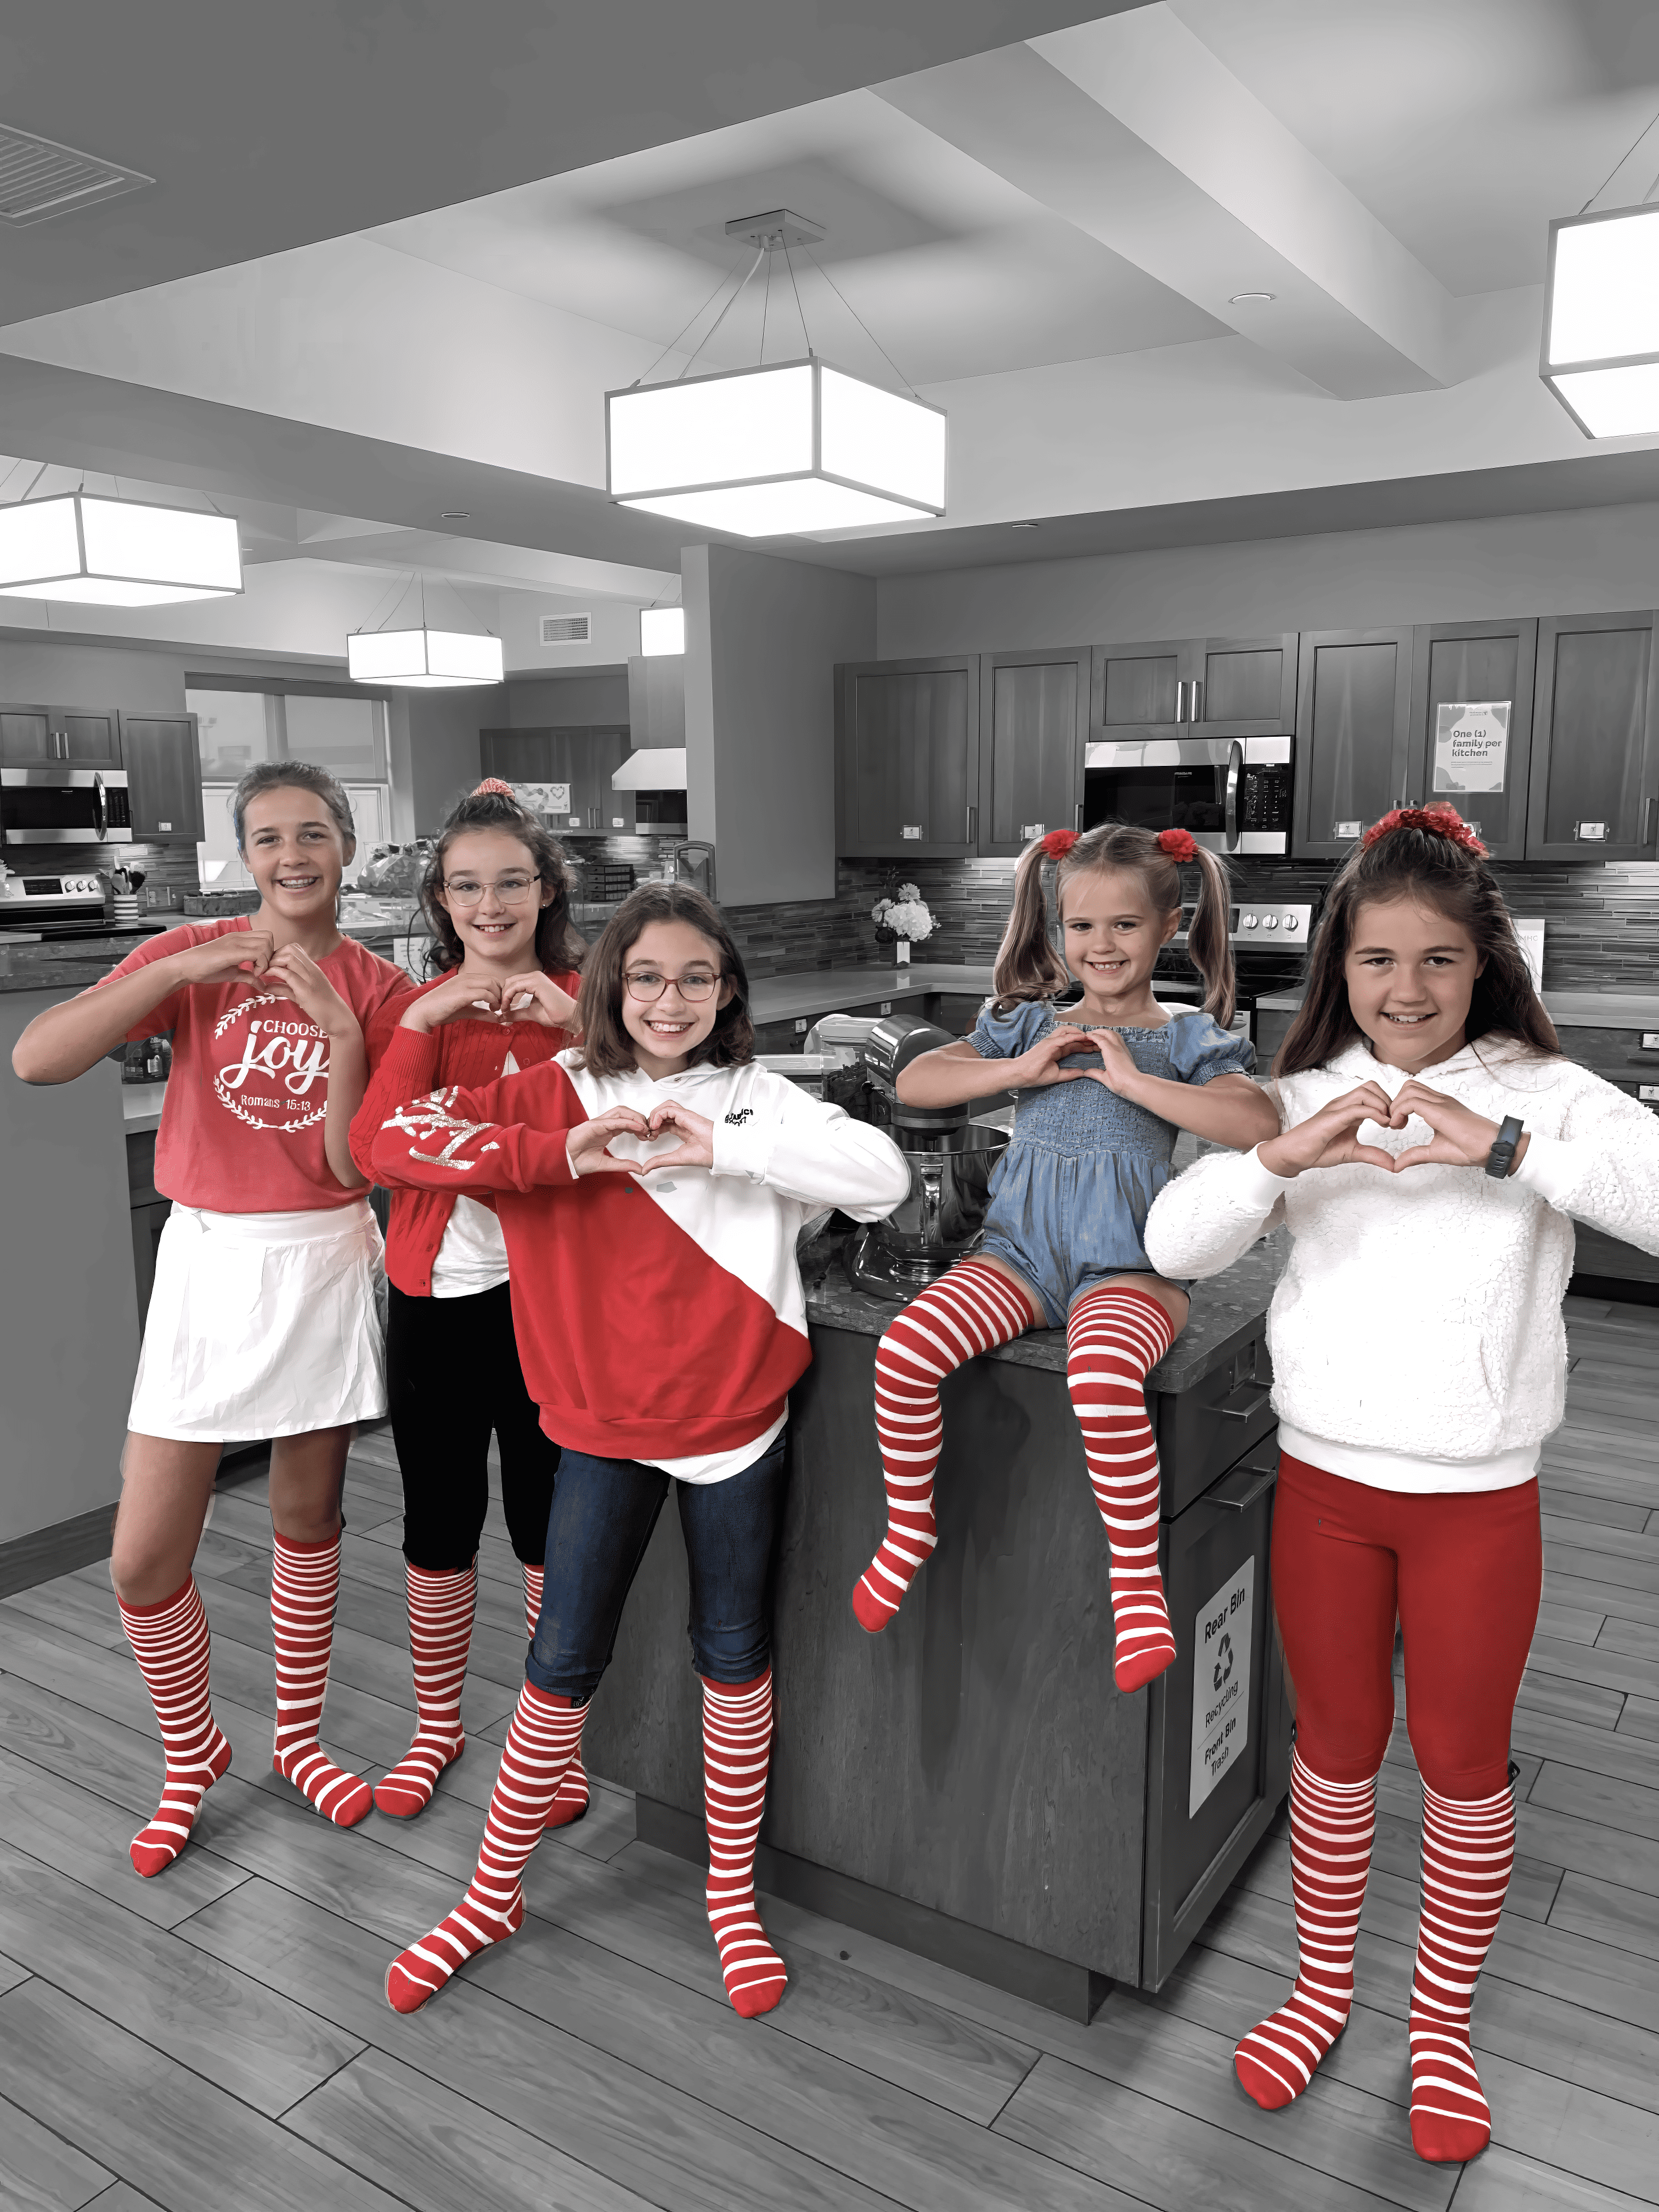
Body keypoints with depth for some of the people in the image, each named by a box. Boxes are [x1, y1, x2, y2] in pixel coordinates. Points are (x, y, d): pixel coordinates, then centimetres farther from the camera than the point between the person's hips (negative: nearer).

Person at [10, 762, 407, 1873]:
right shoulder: (191, 956, -4)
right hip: (210, 1261, 0)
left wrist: (342, 1031, -21)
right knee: (145, 1558, 2)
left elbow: (355, 1163, -9)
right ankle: (192, 1756, 29)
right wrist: (182, 969, -26)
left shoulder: (378, 987, -1)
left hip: (326, 1262, 1)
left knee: (309, 1516, 14)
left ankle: (300, 1736, 37)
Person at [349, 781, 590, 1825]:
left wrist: (574, 1023, -23)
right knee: (439, 1524, 13)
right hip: (438, 1289, 2)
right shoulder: (413, 1010, 2)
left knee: (551, 1524, 10)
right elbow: (374, 1154, -12)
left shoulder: (586, 1000, -1)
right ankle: (438, 1724, 35)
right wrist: (426, 1024, -20)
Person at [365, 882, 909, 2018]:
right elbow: (396, 1136, -11)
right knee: (562, 1666, 10)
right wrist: (562, 1156, -20)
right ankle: (494, 1894, 33)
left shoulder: (759, 1101, -4)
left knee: (735, 1654, 14)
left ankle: (734, 1892, 35)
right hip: (605, 1427, 0)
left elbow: (884, 1176, -18)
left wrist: (723, 1147, -22)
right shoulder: (560, 1094, -2)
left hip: (734, 1423, 0)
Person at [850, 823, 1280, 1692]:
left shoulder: (1187, 1038, 7)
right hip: (1020, 1253, 3)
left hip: (1127, 1267, -3)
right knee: (905, 1346, -24)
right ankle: (909, 1528, 2)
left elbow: (1260, 1125, -12)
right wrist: (1022, 1070, -6)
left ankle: (1137, 1575, -13)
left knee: (1102, 1378, -36)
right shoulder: (1027, 1024, 15)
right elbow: (913, 1083, 6)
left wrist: (1132, 1078, -12)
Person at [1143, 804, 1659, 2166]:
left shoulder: (1544, 1092, -8)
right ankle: (1323, 1989, 40)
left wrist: (1503, 1145, -36)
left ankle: (1444, 2023, 38)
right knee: (1337, 1747, 18)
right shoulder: (1305, 1097, -2)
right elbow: (1175, 1246, -11)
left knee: (1464, 1762, 15)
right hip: (1324, 1481, 2)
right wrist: (1281, 1159, -28)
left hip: (1480, 1499, -1)